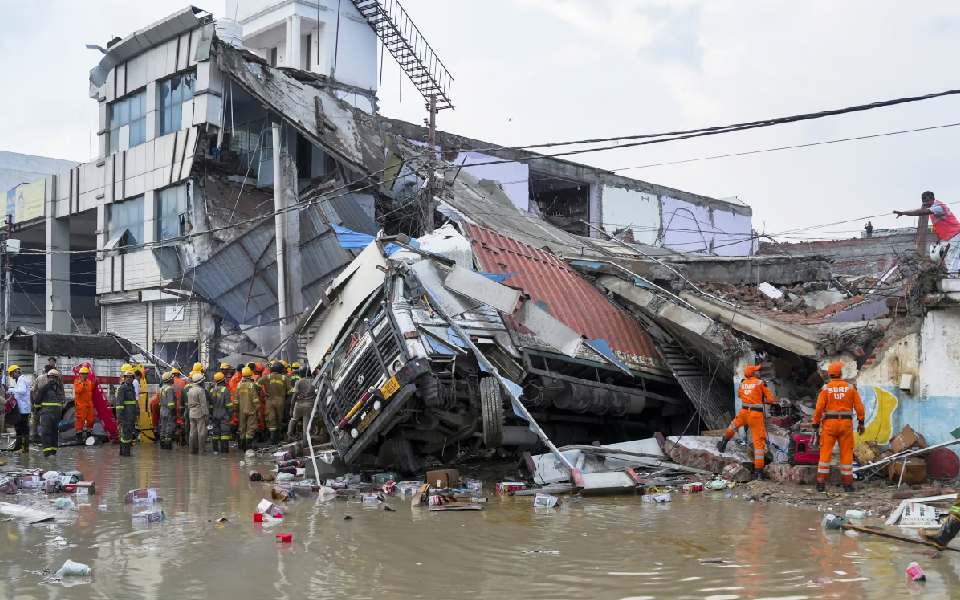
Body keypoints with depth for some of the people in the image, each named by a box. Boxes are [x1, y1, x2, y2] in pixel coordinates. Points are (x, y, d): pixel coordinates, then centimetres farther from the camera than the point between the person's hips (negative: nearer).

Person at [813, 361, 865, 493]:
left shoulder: (826, 388, -5)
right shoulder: (850, 387, 1)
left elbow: (819, 407, -10)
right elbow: (859, 406, -3)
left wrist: (816, 423, -2)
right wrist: (861, 422, 4)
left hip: (829, 423, -1)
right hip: (846, 423, 1)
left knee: (825, 453, 2)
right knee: (846, 453, 7)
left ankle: (821, 483, -3)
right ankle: (847, 484, 7)